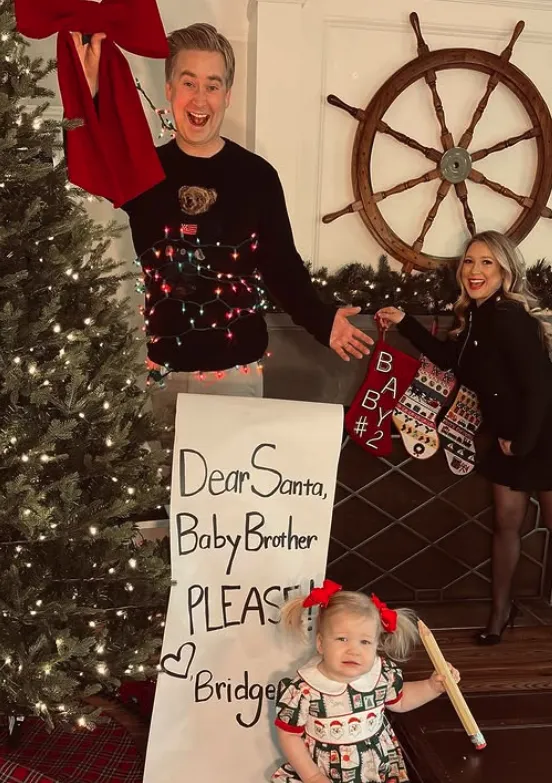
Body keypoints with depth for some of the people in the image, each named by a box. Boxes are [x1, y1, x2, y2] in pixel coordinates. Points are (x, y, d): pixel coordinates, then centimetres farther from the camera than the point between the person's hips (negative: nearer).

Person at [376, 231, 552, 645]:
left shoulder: (510, 317, -25)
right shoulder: (478, 316, 2)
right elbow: (450, 358, 17)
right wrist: (404, 323, 10)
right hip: (510, 439, 8)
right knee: (506, 522, 14)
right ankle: (502, 607, 29)